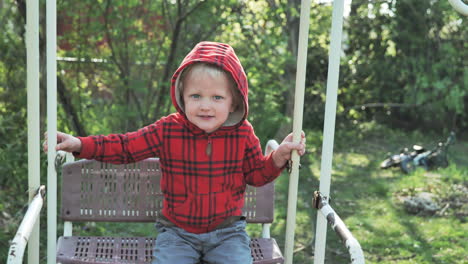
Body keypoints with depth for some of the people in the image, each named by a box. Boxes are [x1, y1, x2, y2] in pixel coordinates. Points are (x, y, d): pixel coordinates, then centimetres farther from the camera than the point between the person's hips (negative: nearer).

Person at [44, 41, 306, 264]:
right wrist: (79, 145, -15)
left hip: (227, 232, 1)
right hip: (178, 232, 0)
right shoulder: (168, 130, -10)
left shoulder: (243, 134, -6)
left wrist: (279, 158, -14)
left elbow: (257, 174, 5)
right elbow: (124, 146, -5)